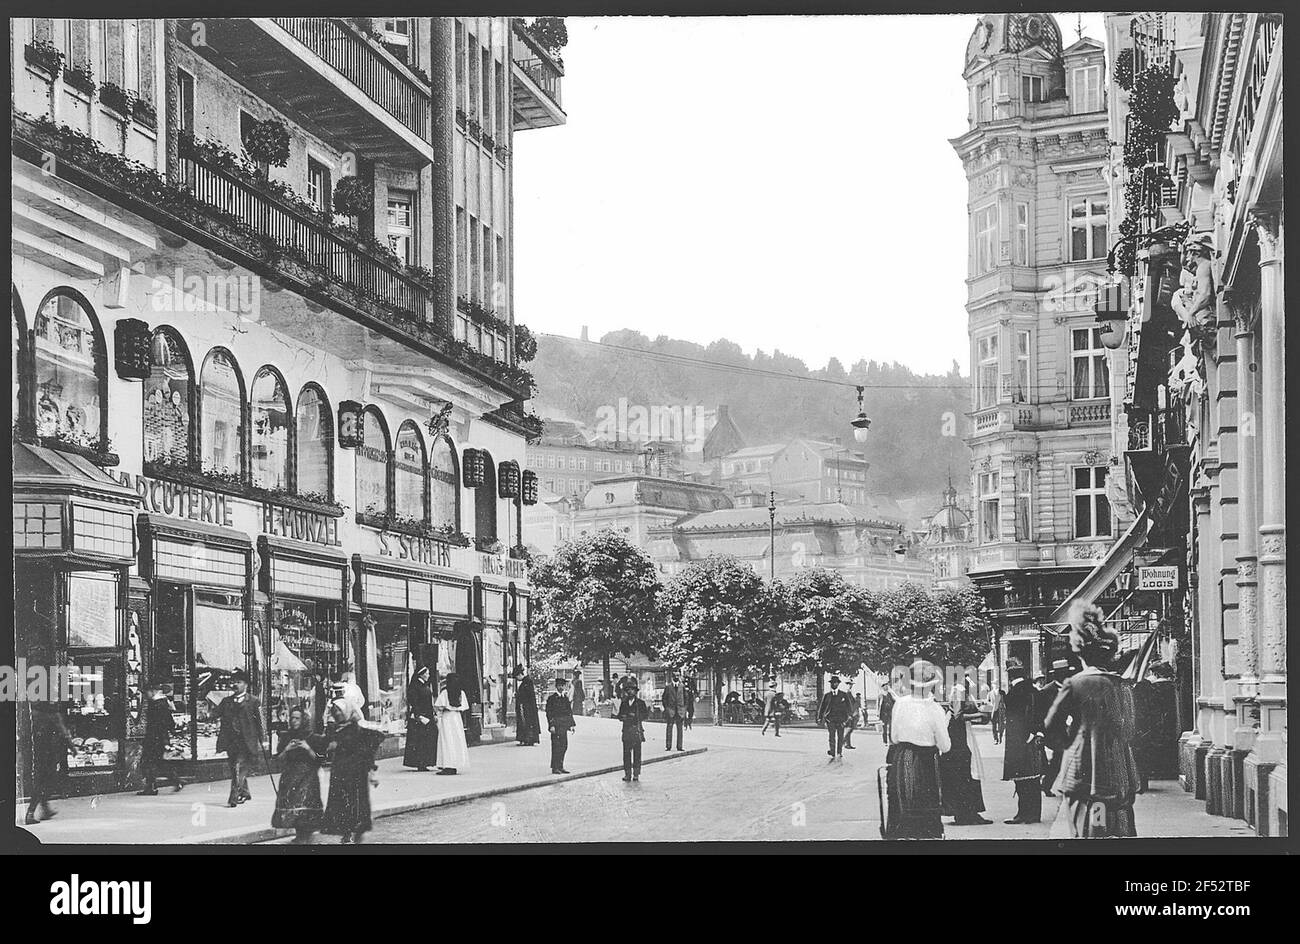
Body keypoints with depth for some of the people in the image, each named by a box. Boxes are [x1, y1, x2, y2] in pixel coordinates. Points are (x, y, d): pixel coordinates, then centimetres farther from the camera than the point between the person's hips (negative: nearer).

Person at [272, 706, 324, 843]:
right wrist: (286, 749, -7)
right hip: (289, 777, 3)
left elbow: (318, 760, 0)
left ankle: (306, 835, -11)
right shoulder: (286, 737, 10)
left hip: (307, 777, -3)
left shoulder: (312, 738, 1)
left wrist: (308, 749, -13)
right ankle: (299, 835, 5)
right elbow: (279, 759, 10)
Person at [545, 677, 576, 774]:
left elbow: (569, 712, 19)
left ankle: (560, 767, 14)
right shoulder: (552, 698, -4)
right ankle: (554, 767, -4)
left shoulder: (566, 698, 15)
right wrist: (551, 725, -15)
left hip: (564, 726, 7)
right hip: (556, 725, -7)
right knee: (556, 746, -7)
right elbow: (549, 712, -8)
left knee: (564, 746, 7)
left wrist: (572, 724, 13)